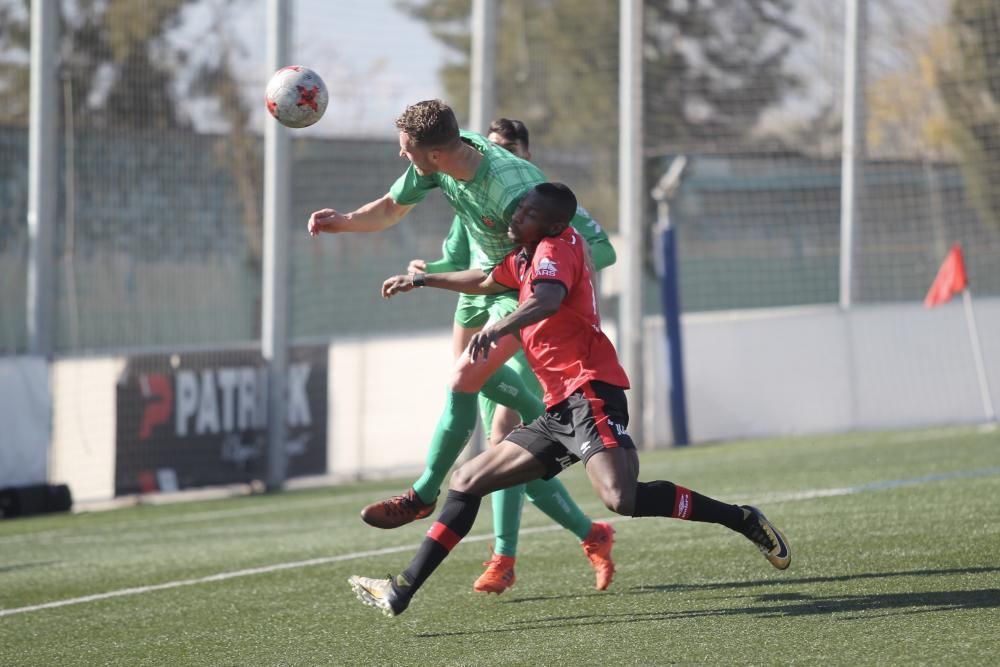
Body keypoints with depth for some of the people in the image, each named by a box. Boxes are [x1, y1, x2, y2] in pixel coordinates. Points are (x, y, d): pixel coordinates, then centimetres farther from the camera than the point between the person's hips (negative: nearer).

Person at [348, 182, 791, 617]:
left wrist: (499, 327, -46)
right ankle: (401, 591, 12)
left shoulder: (556, 249, -7)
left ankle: (742, 521, -17)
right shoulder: (526, 258, 21)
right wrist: (421, 281, 51)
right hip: (559, 411, 10)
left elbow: (548, 299, -30)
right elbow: (486, 282, 44)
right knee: (468, 481, 10)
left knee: (621, 498, -30)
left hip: (589, 393, -10)